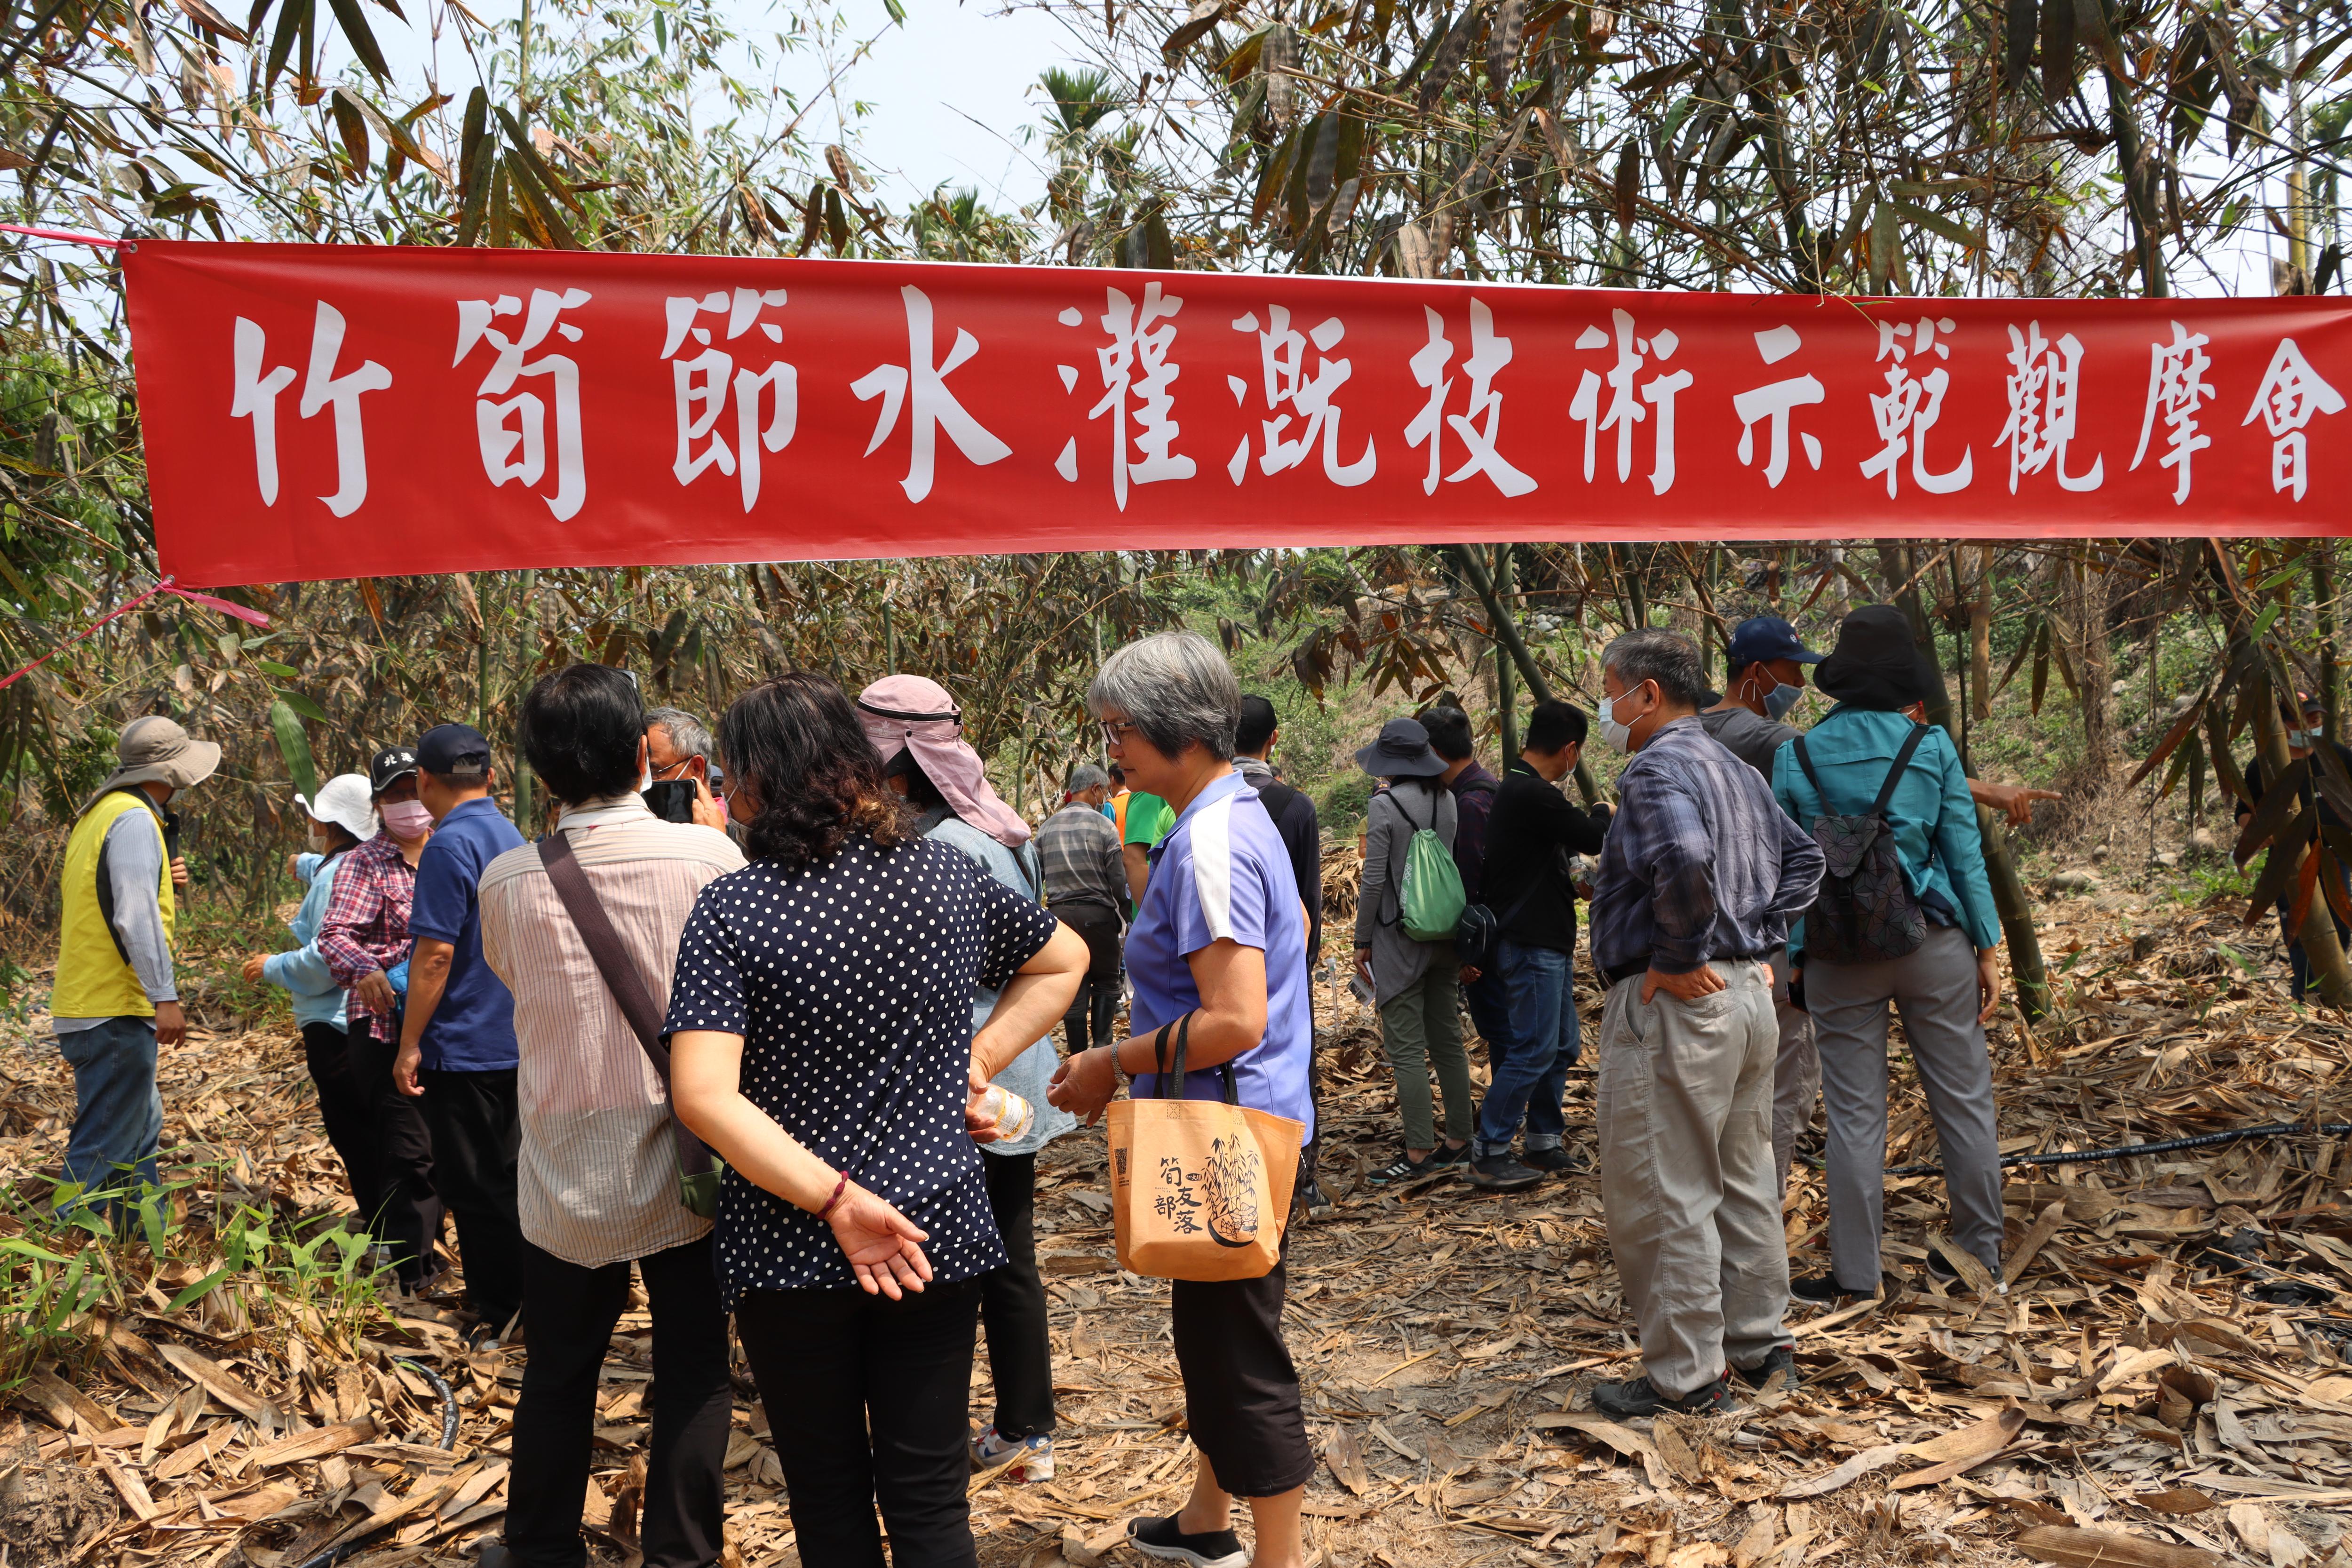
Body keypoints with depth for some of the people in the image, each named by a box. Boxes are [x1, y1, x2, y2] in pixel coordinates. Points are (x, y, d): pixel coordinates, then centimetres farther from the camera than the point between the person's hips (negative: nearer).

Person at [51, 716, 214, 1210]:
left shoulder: (99, 813, 16)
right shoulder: (134, 819, -15)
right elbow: (136, 918, -22)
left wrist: (162, 882, 8)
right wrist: (165, 997, -22)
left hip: (85, 1004, 11)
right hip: (115, 1013, -11)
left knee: (142, 1129, 20)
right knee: (103, 1147, -6)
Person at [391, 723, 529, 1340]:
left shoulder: (450, 845, -17)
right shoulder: (512, 838, 9)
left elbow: (436, 954, -21)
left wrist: (410, 1045, -14)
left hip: (463, 1047, -8)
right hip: (513, 1041, 8)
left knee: (473, 1186, 2)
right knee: (503, 1176, 17)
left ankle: (496, 1315, 9)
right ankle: (513, 1297, 27)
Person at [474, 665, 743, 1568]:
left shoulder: (509, 881, -10)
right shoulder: (707, 856, -15)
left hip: (567, 1176, 2)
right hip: (683, 1164, -2)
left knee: (560, 1368, 19)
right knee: (693, 1370, 12)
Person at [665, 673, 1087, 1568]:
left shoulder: (733, 908, -13)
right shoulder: (947, 874, -1)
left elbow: (705, 1096, -23)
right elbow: (1065, 960, 15)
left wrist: (836, 1198, -20)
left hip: (789, 1251, -2)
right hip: (940, 1228, 3)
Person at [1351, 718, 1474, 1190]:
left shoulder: (1384, 804, -13)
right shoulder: (1446, 800, 5)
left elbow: (1374, 880, -13)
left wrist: (1362, 942, -4)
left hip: (1400, 938, -7)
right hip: (1445, 934, 7)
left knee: (1406, 1048, -2)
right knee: (1447, 1040, 14)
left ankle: (1419, 1153, 0)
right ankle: (1459, 1140, 21)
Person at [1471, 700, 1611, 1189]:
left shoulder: (1520, 789, 13)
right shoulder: (1533, 795, -20)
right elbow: (1595, 838, -15)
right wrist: (1602, 813, 4)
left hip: (1547, 942, 11)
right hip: (1531, 946, -11)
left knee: (1562, 1046, 15)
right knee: (1533, 1050, -7)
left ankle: (1544, 1143, 24)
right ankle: (1489, 1154, 0)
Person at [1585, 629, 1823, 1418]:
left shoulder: (1656, 771, -15)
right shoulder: (1736, 770, 15)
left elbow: (1684, 859, -34)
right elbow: (1802, 859, 23)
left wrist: (1679, 957, -22)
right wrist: (1763, 938, 15)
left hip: (1676, 1005, -10)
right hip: (1750, 993, 10)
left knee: (1659, 1197, -1)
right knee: (1743, 1182, 19)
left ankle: (1685, 1376, 6)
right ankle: (1760, 1344, 29)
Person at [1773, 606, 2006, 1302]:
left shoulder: (1796, 757, -1)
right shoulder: (1931, 745, -2)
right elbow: (1964, 853, 0)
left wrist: (1792, 959, 8)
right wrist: (1987, 949, 7)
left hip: (1839, 952, 0)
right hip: (1932, 942, 0)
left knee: (1855, 1114, 5)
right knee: (1963, 1099, 13)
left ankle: (1855, 1274, 11)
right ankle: (1979, 1251, 25)